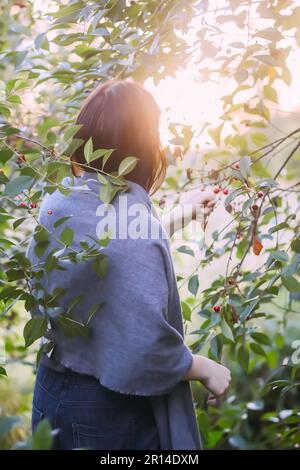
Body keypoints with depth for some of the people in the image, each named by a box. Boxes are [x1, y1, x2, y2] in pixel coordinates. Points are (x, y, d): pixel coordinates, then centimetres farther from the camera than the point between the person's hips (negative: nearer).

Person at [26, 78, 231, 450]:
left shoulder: (57, 203, -4)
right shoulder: (134, 221, -27)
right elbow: (147, 344, -28)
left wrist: (177, 218, 19)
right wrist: (206, 369, -11)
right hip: (111, 410, -7)